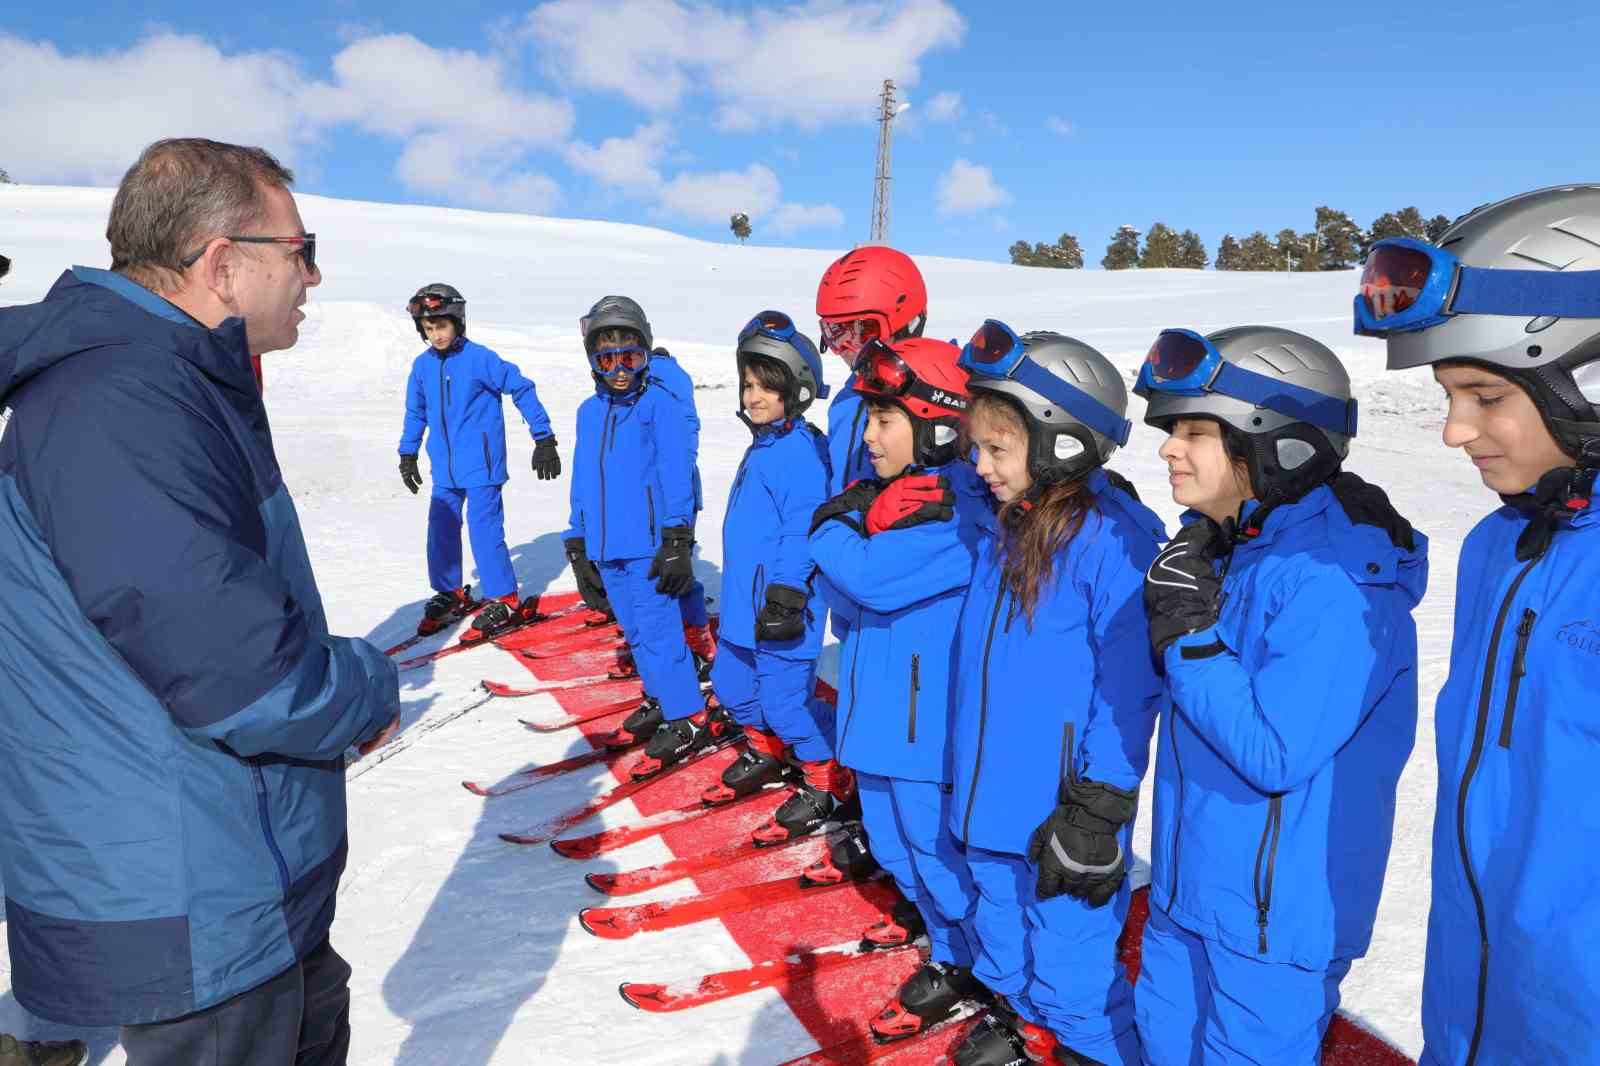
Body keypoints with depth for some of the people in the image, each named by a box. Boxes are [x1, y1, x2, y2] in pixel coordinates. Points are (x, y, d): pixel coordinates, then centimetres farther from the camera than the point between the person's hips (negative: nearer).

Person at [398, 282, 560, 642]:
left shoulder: (480, 358, -12)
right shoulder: (422, 366, 6)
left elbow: (522, 390, -8)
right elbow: (416, 412, 19)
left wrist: (544, 439, -7)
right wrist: (407, 455, 23)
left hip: (480, 464, -6)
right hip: (444, 468, 6)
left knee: (484, 531, -7)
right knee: (440, 531, 11)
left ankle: (504, 602, 5)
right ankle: (450, 594, 29)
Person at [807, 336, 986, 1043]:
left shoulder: (957, 510, -22)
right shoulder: (886, 488, 6)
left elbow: (870, 578, -30)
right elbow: (843, 576, 1)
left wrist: (831, 531, -12)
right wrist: (853, 520, -18)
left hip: (928, 717, -9)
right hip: (882, 704, 9)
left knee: (933, 838, 7)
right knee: (889, 833, 24)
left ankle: (956, 957, 26)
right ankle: (923, 910, 47)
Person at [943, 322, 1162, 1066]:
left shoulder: (1114, 539, -21)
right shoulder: (1004, 525, 4)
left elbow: (1129, 684, -20)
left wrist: (1099, 808, -17)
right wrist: (969, 772, 20)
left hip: (1062, 809, -8)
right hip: (993, 794, 8)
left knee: (1069, 961, 7)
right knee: (1001, 926, 26)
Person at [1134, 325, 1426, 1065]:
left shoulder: (1333, 582, -25)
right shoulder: (1225, 547, 2)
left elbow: (1276, 756, -27)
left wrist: (1191, 635, -25)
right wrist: (1178, 619, -8)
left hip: (1278, 904, -8)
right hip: (1190, 879, 8)